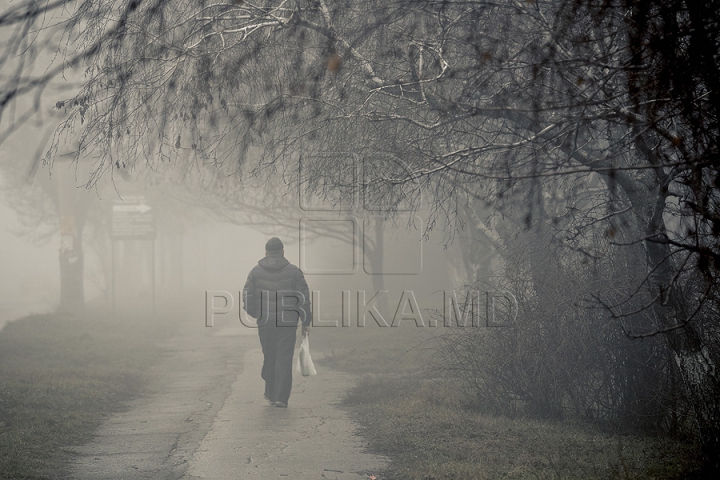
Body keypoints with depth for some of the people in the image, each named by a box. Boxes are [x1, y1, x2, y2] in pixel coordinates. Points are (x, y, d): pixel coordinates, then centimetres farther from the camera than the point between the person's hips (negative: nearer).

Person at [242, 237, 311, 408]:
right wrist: (306, 322, 4)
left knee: (269, 357, 16)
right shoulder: (293, 271, 1)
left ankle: (271, 394, 22)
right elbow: (304, 298, -2)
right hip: (288, 322, -2)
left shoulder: (256, 271, 3)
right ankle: (281, 397, -6)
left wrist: (254, 313, 19)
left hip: (265, 322, 2)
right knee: (284, 359, 0)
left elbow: (248, 296, 0)